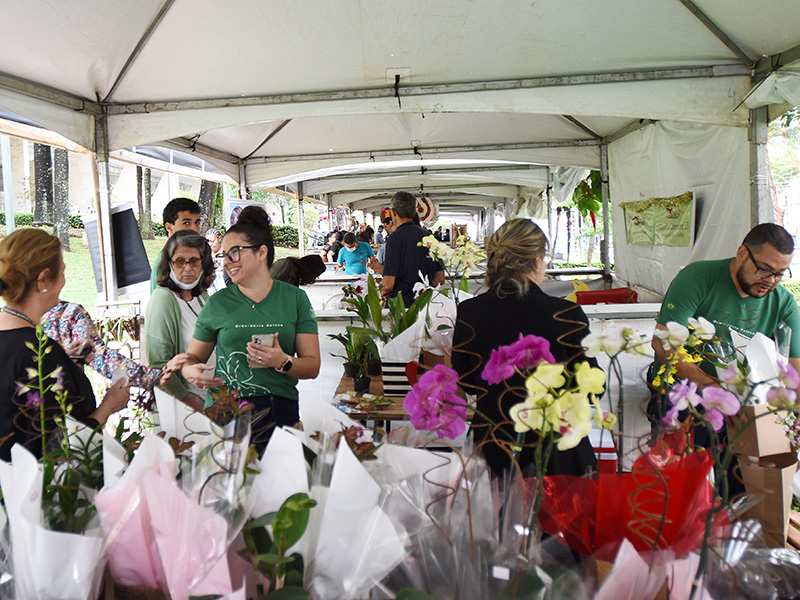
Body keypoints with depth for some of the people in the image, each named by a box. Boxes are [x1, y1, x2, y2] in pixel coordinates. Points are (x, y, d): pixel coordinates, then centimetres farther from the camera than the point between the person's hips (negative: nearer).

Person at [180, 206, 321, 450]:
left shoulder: (295, 298, 6)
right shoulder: (217, 303, 7)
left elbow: (313, 366, 4)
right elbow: (193, 357, 16)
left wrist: (283, 362, -15)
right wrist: (191, 371, -7)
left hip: (280, 412, 0)